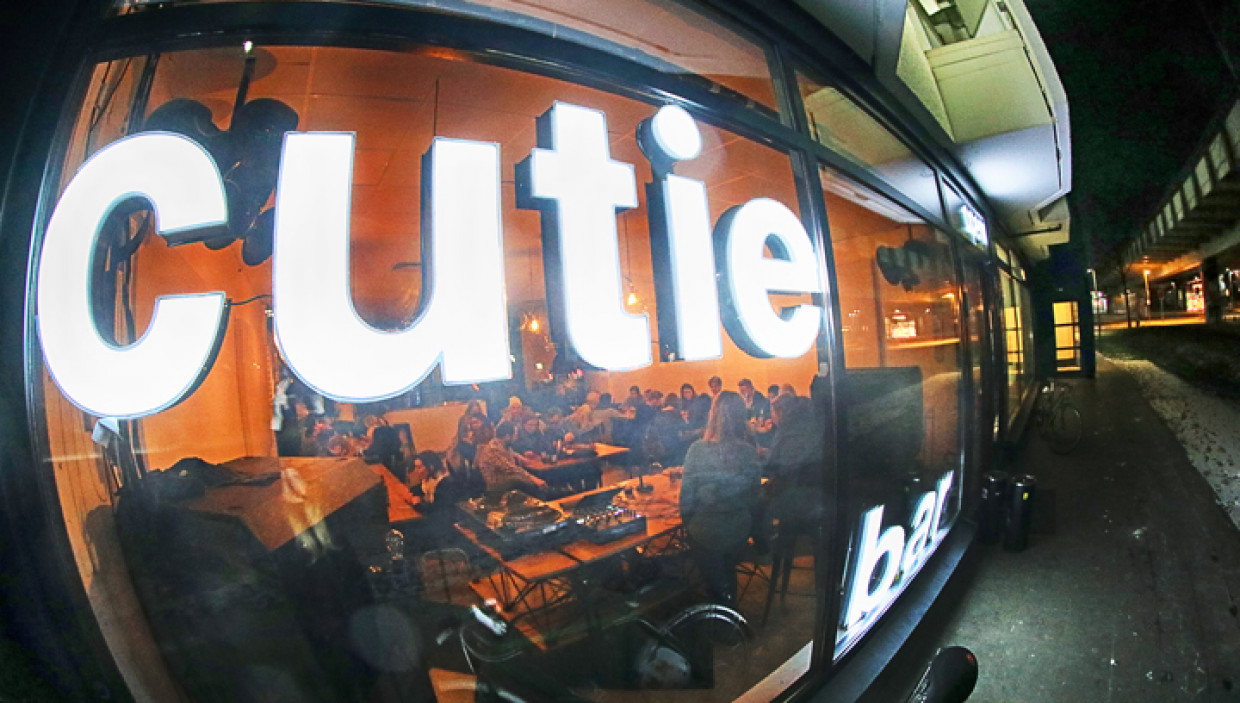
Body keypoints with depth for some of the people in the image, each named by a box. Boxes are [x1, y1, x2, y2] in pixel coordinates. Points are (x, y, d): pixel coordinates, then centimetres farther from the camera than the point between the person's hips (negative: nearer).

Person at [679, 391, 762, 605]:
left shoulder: (698, 450, -21)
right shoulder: (750, 452, -15)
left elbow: (687, 494, -14)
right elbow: (755, 494, -3)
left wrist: (687, 524, 3)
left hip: (706, 531, -4)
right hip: (739, 530, 4)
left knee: (716, 583, 19)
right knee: (728, 573, 29)